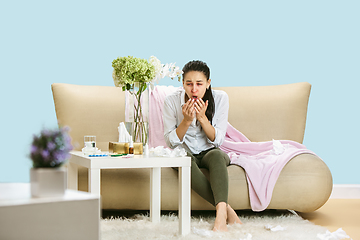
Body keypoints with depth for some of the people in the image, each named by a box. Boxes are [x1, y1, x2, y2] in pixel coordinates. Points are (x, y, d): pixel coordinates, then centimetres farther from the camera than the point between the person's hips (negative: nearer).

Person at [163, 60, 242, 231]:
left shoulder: (220, 98, -11)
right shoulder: (172, 101, -12)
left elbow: (217, 140, -10)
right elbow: (171, 142, -9)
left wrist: (202, 117, -26)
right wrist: (186, 121, -26)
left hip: (210, 153, 0)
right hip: (185, 153, 0)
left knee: (217, 155, -35)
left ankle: (221, 215, -50)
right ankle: (227, 209, -37)